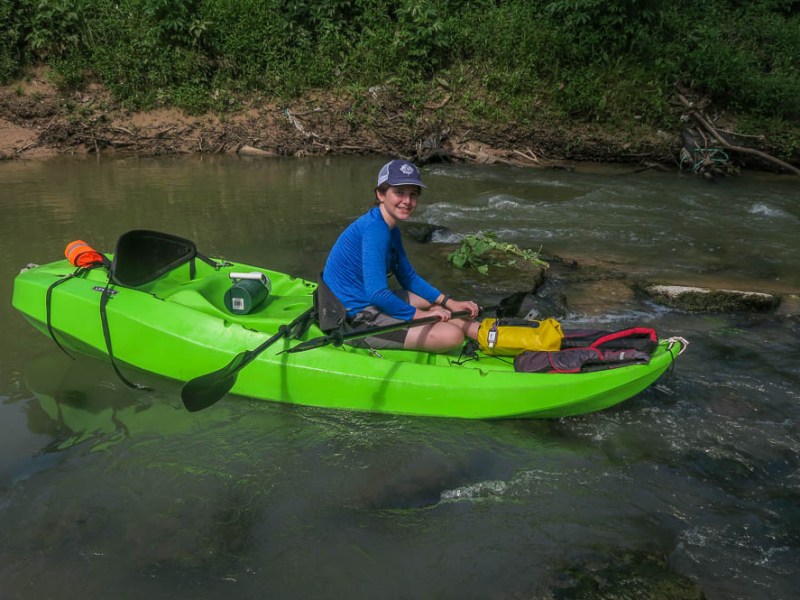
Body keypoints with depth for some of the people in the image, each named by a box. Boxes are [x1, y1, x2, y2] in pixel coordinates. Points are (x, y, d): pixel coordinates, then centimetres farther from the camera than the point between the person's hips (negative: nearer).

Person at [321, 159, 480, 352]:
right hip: (356, 320, -11)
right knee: (451, 335, -16)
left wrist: (450, 303, 8)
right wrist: (421, 314, -17)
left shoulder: (390, 229, 9)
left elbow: (408, 277, 17)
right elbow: (377, 294, -30)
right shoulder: (375, 229, -22)